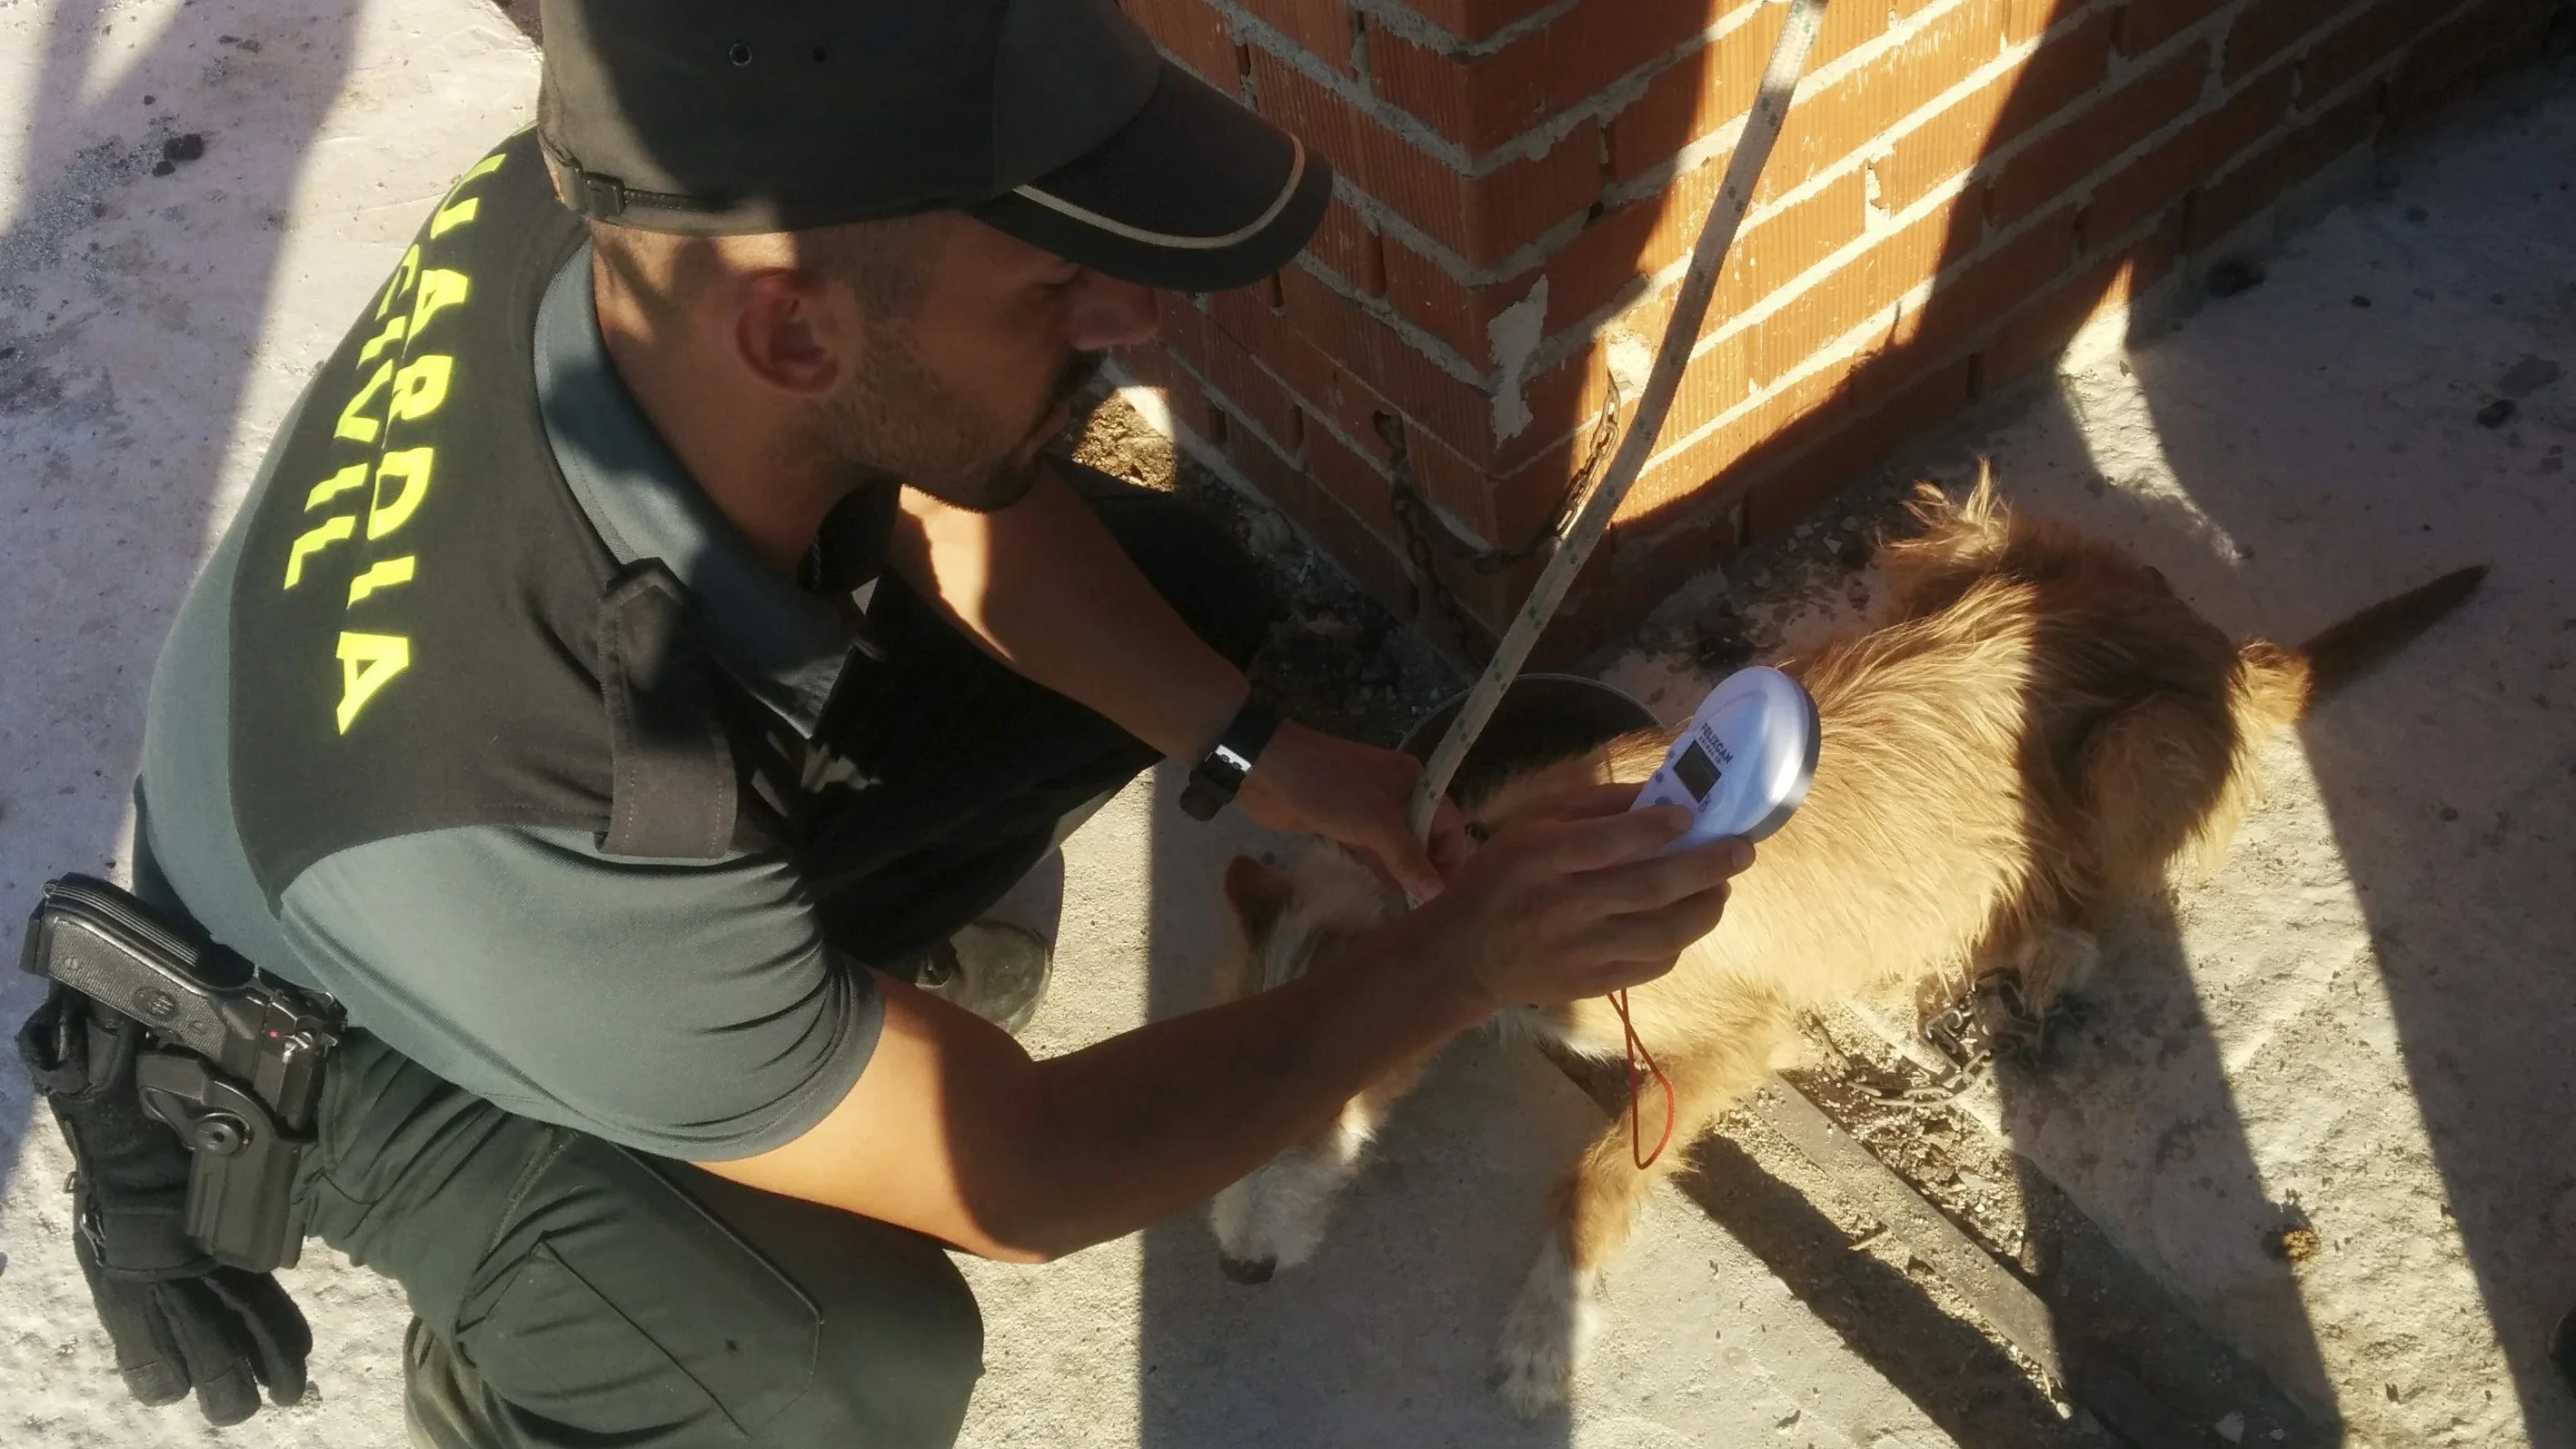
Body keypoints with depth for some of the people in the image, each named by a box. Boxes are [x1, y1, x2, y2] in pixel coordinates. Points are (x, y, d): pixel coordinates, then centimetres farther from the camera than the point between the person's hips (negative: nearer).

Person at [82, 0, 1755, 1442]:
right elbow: (1019, 1173, -29)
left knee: (1186, 588, 0)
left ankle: (829, 946, 23)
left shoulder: (628, 212, -31)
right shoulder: (515, 823, -45)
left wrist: (1249, 750, -15)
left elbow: (938, 500, -8)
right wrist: (1452, 962, -23)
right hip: (355, 1031, -5)